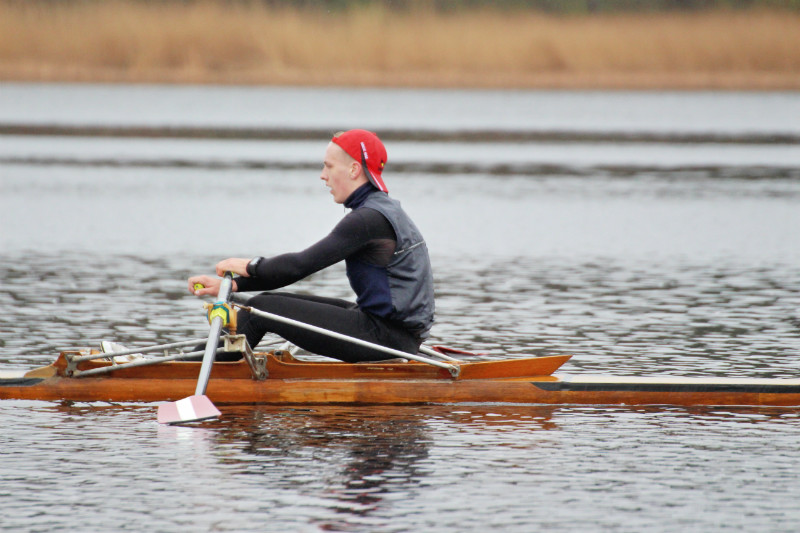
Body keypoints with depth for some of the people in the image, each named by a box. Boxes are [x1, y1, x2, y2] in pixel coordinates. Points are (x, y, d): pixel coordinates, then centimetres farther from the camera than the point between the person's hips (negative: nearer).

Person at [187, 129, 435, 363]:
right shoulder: (382, 210, 16)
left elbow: (302, 265, -17)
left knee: (261, 310, -9)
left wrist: (251, 266, 2)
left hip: (387, 336, -10)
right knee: (268, 301, 14)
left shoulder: (370, 218, -16)